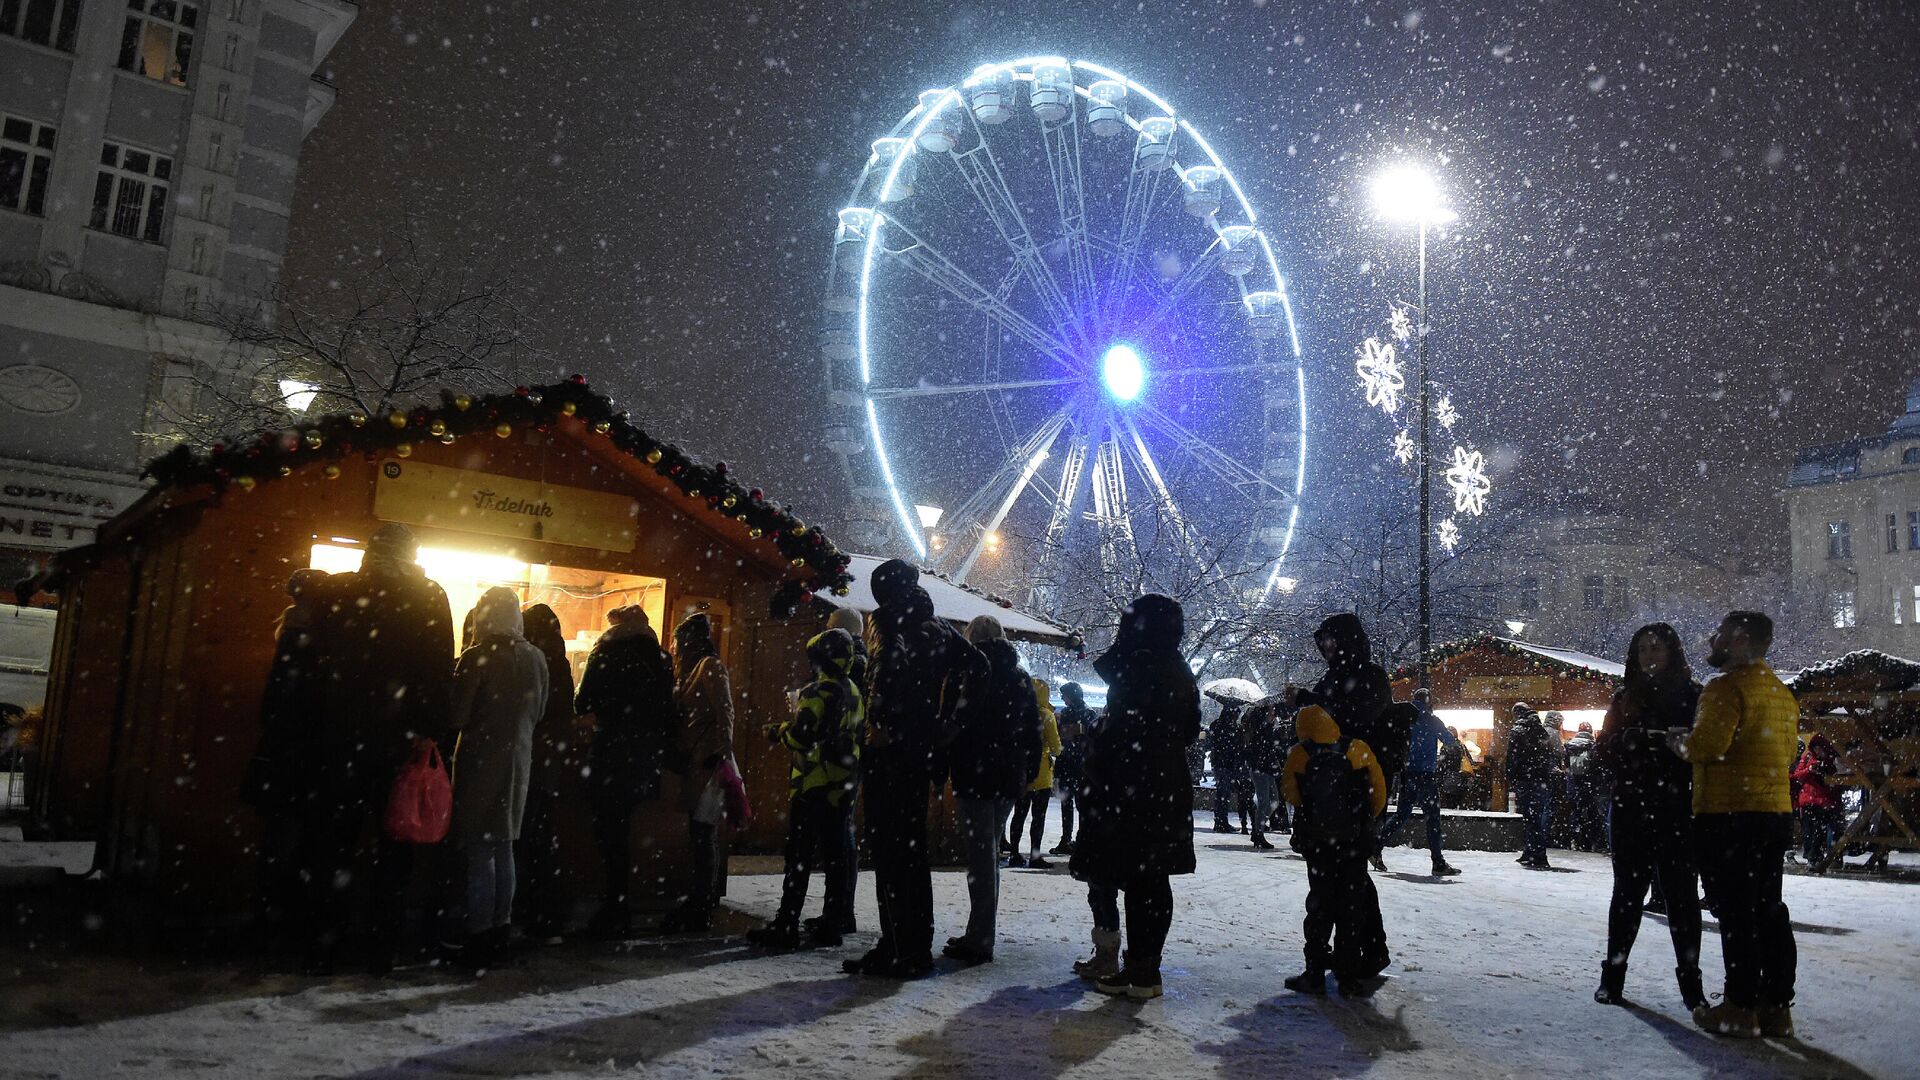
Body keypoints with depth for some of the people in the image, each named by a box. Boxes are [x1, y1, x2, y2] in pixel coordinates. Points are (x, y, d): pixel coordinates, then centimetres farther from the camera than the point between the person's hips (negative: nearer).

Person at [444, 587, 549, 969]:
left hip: (481, 760, -6)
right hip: (517, 759, 6)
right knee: (503, 847, 15)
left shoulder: (477, 658, -15)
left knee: (478, 851, -1)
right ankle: (500, 930, 20)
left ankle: (479, 940, 1)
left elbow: (456, 716, -13)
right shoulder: (535, 658, 2)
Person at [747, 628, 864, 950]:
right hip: (843, 786, 8)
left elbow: (800, 736, -20)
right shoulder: (854, 693, 11)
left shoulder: (819, 691, -14)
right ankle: (832, 923, 15)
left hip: (814, 784, -8)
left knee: (799, 856, -5)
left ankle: (786, 926, -3)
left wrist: (779, 732, 1)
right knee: (835, 854, 11)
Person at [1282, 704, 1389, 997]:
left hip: (1317, 844, 0)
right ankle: (1350, 978, 9)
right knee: (1353, 907, 8)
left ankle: (1315, 975, 11)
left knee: (1319, 906, 11)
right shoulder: (1359, 750, -7)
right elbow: (1379, 795, 1)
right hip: (1356, 842, 0)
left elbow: (1291, 795, 4)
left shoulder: (1299, 756, -7)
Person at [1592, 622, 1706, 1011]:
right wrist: (1630, 740, -12)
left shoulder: (1692, 697, 4)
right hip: (1632, 808, 2)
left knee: (1682, 893, 0)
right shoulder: (1625, 698, 12)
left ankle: (1690, 980, 8)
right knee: (1628, 890, 7)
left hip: (1678, 809, -2)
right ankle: (1613, 976, 14)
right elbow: (1603, 748, 8)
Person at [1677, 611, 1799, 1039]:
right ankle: (1777, 1006, 16)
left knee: (1736, 912, -3)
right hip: (1777, 812, 8)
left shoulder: (1727, 687, -13)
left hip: (1730, 815, -8)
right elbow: (1784, 755, 21)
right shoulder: (1784, 693, 16)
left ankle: (1741, 1007, 0)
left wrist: (1682, 743, -3)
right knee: (1769, 910, 12)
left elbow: (1709, 742, -25)